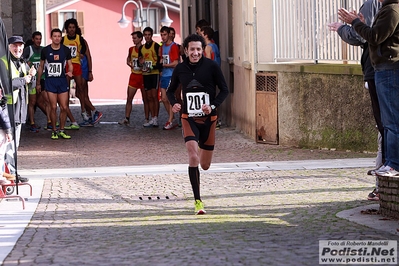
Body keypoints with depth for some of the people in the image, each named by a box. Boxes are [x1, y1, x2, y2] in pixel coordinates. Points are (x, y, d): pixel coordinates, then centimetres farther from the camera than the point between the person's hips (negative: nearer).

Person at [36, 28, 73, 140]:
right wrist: (38, 82, 13)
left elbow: (70, 65, 12)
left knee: (64, 107, -1)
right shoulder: (45, 50, 2)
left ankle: (62, 130, 12)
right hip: (50, 81, -1)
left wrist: (70, 72, -11)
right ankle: (54, 131, 7)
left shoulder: (65, 50, 4)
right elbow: (41, 66, 11)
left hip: (62, 80, 1)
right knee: (53, 107, -5)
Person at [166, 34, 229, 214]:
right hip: (189, 118, 0)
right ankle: (197, 200, -15)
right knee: (193, 157, -20)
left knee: (205, 165, 9)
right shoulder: (180, 69, 0)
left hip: (208, 119, 0)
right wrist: (173, 103, -6)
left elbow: (224, 90, -1)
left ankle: (203, 150, 49)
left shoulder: (211, 66, -6)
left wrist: (213, 106, -17)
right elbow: (170, 90, 15)